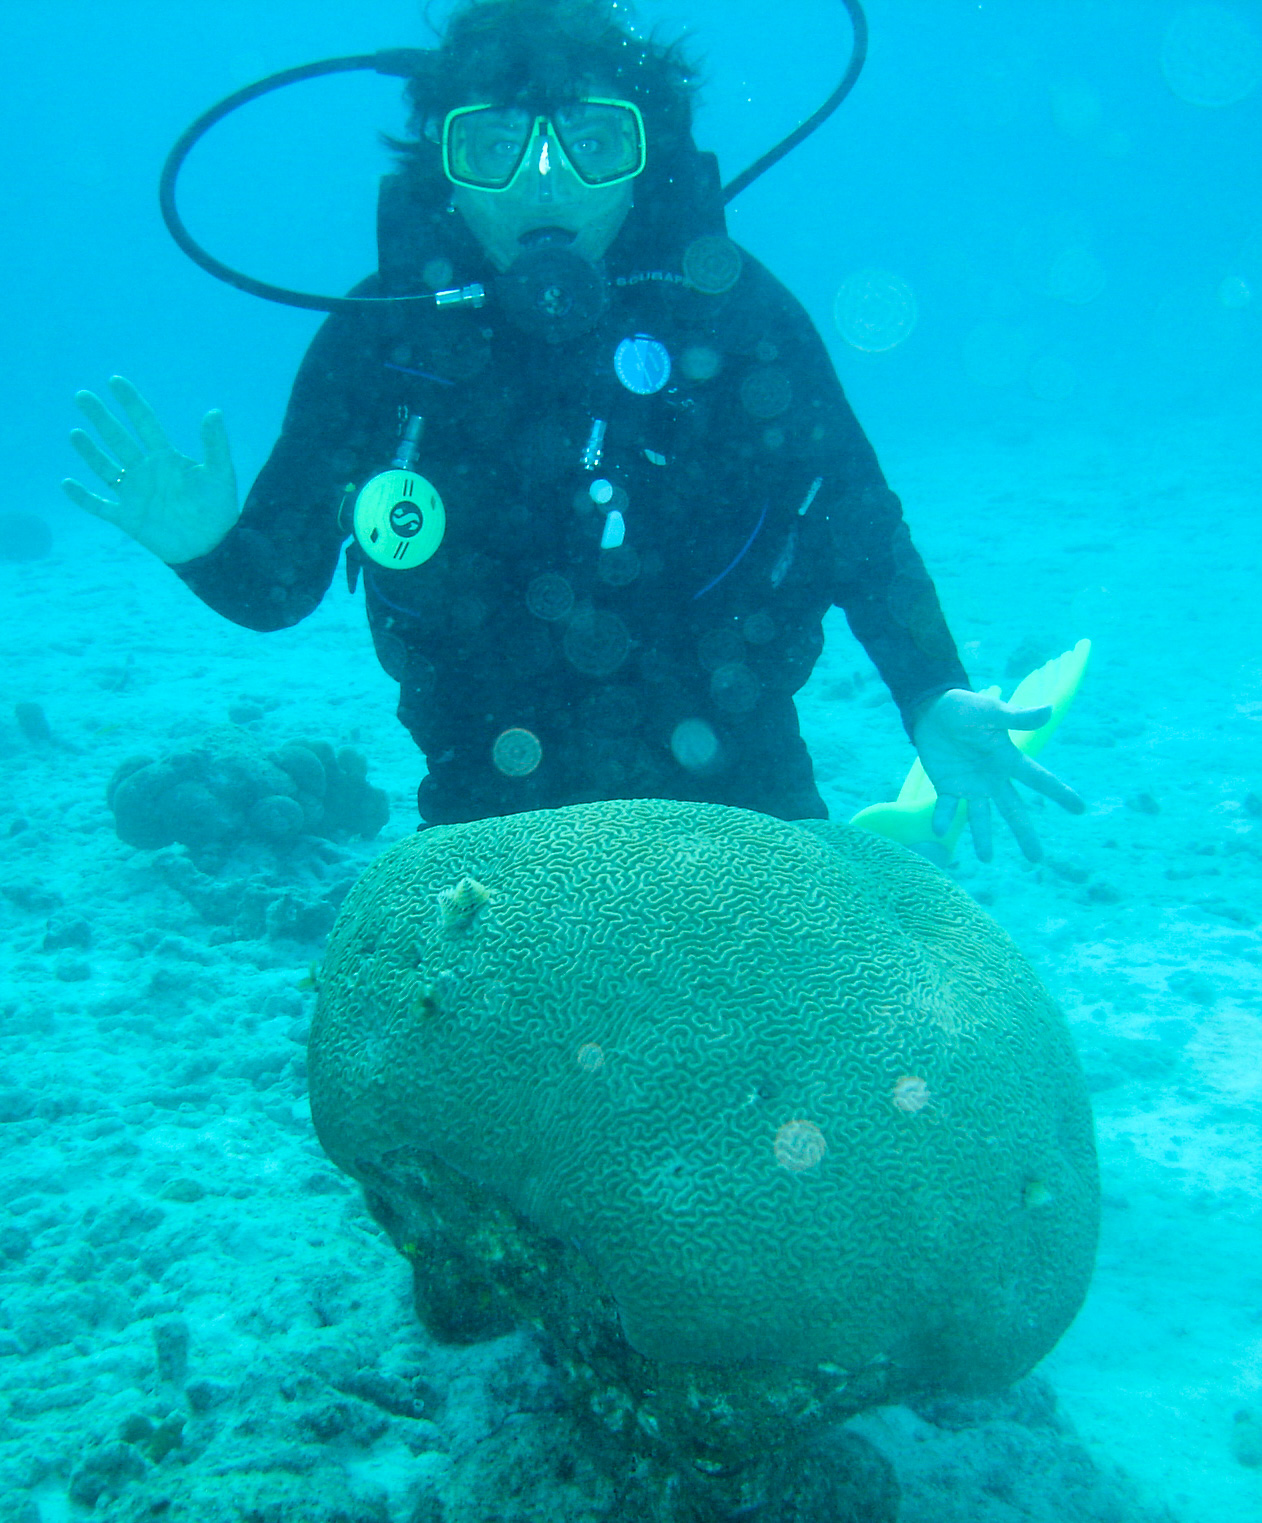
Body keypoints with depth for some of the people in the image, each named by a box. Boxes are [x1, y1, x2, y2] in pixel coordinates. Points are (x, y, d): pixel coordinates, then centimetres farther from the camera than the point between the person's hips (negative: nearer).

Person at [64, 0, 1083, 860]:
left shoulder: (727, 306, -14)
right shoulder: (382, 336, -13)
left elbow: (859, 521, -5)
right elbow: (278, 584, -5)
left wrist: (932, 697, -19)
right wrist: (206, 545, -27)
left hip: (730, 792, 0)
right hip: (497, 814, 1)